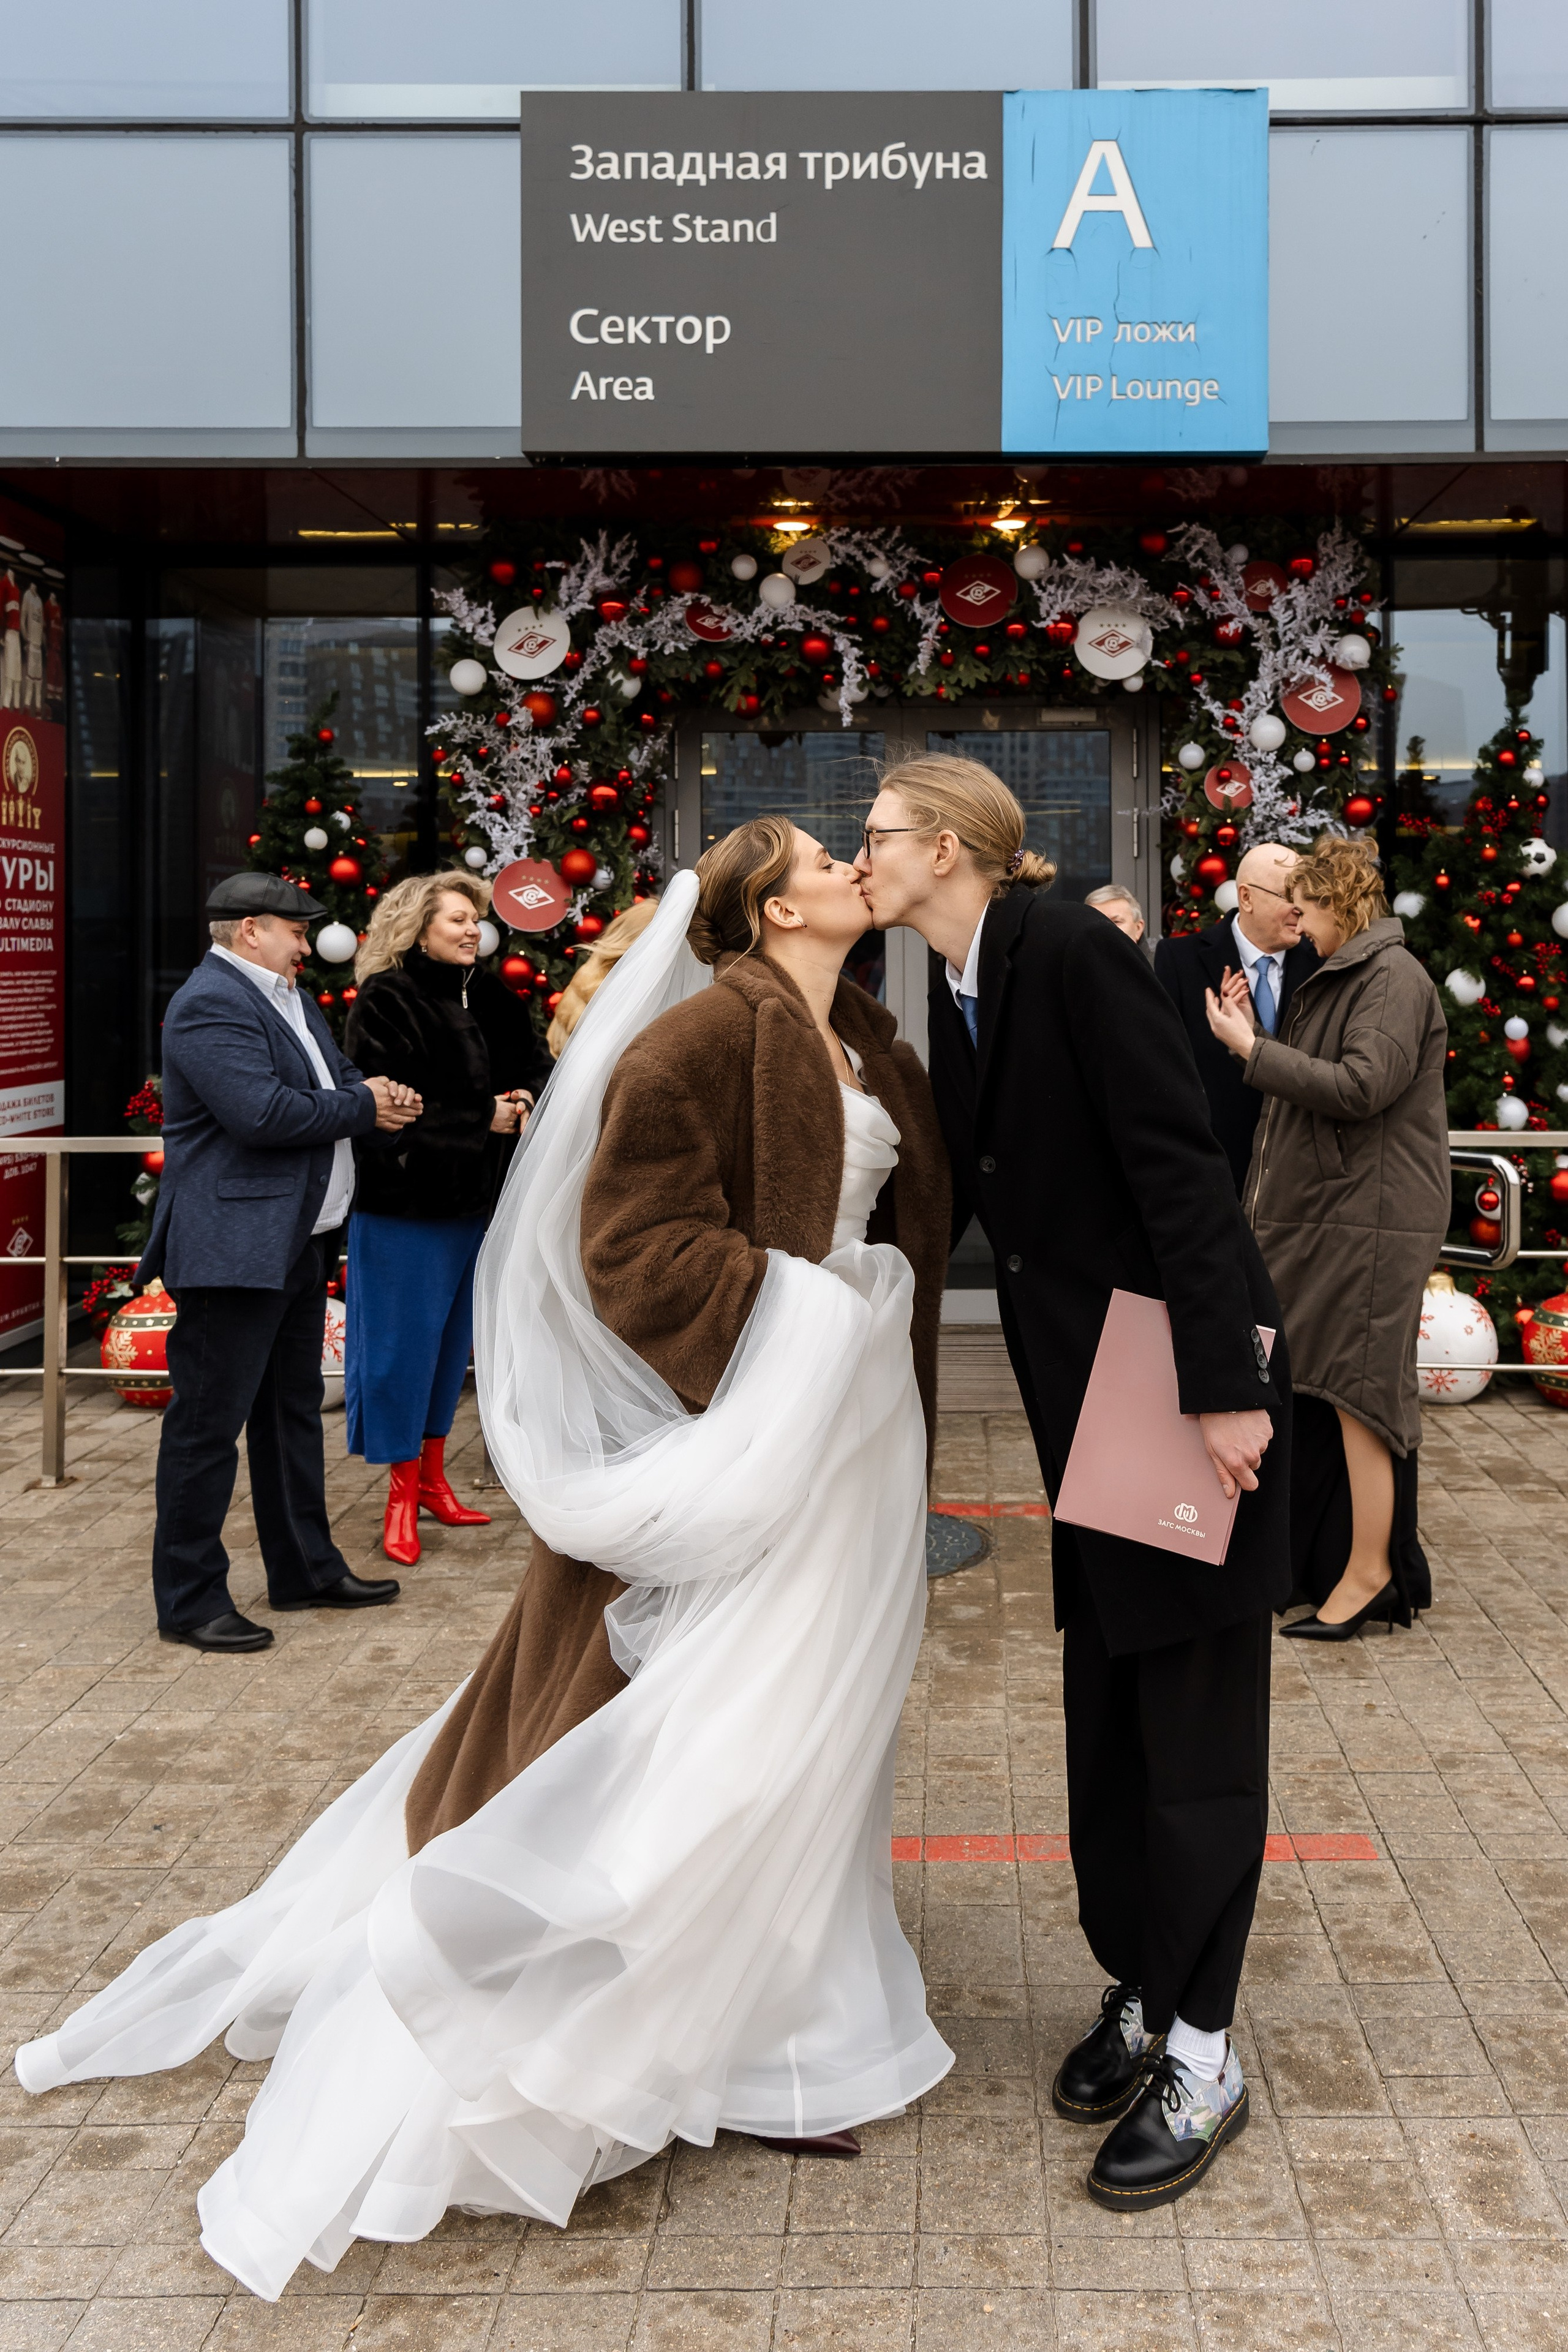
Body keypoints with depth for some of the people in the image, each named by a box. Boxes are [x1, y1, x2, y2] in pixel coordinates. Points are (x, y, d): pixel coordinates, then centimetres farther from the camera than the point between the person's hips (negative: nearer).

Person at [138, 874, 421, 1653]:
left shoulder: (286, 999, 17)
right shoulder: (210, 1004, -16)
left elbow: (339, 1080, 19)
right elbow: (263, 1114, -25)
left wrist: (384, 1098, -5)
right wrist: (362, 1109, -12)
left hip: (297, 1240, 11)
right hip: (233, 1246, -11)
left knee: (292, 1412, 18)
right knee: (209, 1423, -3)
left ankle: (306, 1568, 30)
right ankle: (189, 1600, 5)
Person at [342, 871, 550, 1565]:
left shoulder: (489, 1001, 9)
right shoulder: (386, 1002, -12)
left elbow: (534, 1068, 13)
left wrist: (522, 1102, -10)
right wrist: (483, 1120, -17)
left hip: (473, 1199, 7)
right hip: (404, 1202, -7)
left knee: (451, 1341, 15)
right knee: (404, 1343, -1)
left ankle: (432, 1478, 28)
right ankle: (402, 1495, 10)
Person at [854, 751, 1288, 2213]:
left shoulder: (1073, 954, -18)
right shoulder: (958, 992, 9)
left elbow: (1180, 1168, -22)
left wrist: (1226, 1385, -25)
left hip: (1190, 1380, -8)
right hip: (1084, 1392, 8)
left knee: (1193, 1718, 1)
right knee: (1106, 1708, 14)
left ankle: (1199, 2052, 13)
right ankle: (1137, 1995, 29)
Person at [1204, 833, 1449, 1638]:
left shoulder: (1395, 979, -12)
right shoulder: (1340, 979, 19)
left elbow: (1360, 1088, -23)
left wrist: (1253, 1049, -16)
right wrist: (1252, 1038, 4)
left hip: (1369, 1220, -10)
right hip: (1321, 1212, 10)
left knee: (1356, 1392, -5)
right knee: (1313, 1390, 12)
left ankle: (1369, 1574, 3)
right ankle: (1318, 1558, 22)